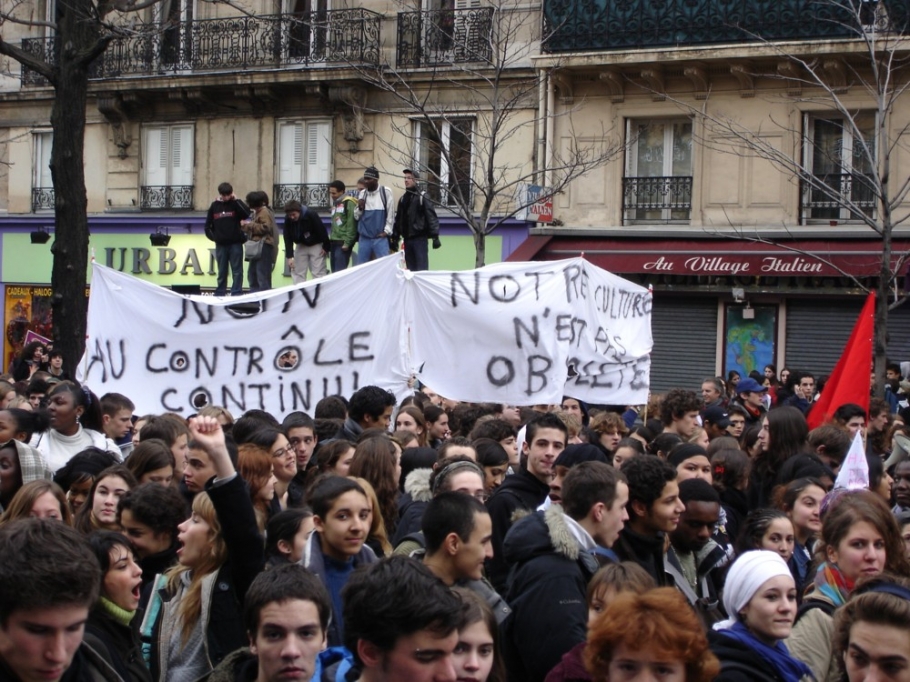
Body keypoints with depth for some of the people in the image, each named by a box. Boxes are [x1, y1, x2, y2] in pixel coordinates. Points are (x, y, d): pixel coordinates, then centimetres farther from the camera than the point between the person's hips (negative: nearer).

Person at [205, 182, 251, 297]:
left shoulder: (235, 204, 0)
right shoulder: (214, 206, 7)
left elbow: (246, 213, -19)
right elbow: (208, 225, 12)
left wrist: (236, 200, -13)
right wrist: (213, 236, 1)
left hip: (235, 244, -2)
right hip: (220, 244, 2)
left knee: (237, 271, -1)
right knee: (222, 272, 9)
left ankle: (236, 294, 0)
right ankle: (219, 295, 13)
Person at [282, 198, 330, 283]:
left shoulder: (311, 215, -30)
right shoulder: (288, 219, -18)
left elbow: (322, 231, -21)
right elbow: (288, 239, -14)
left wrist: (326, 247, -14)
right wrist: (289, 256, -19)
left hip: (316, 245, -4)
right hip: (301, 245, 4)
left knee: (318, 272, -6)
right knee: (297, 272, 2)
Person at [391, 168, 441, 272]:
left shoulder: (423, 197, -5)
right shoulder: (403, 198, 15)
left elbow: (431, 217, -11)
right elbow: (398, 219, 19)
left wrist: (435, 237, -18)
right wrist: (395, 237, 15)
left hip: (420, 237, -6)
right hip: (407, 238, 6)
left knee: (421, 268, -8)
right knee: (410, 268, 9)